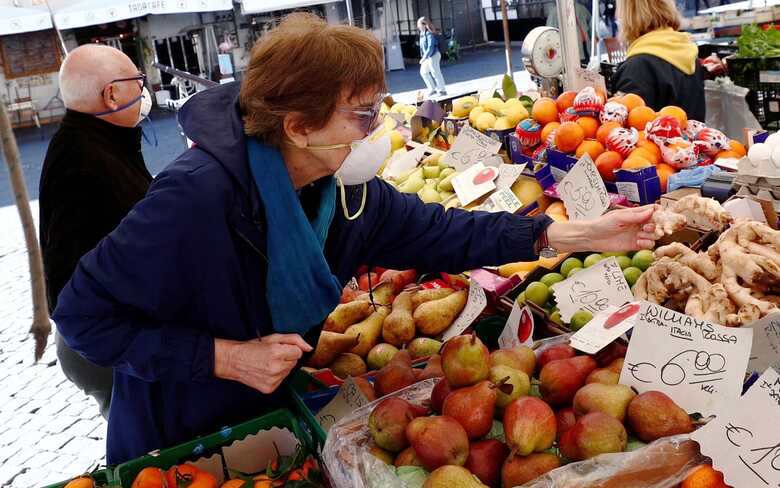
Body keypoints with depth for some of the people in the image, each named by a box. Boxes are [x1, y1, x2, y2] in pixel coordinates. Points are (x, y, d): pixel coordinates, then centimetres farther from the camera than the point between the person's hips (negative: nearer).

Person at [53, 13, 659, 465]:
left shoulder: (341, 185, -14)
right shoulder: (197, 195, -34)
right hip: (177, 444, -5)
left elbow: (436, 232, -6)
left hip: (279, 416, 6)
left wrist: (580, 233, -11)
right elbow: (84, 314, -26)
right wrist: (226, 356, -31)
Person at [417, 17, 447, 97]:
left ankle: (442, 90, 8)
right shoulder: (422, 33, 9)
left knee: (435, 73, -3)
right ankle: (432, 89, 19)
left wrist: (424, 57, -24)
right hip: (427, 56, 10)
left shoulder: (429, 33, -18)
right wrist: (423, 57, 11)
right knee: (423, 72, 12)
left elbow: (431, 47, -24)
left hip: (433, 55, -10)